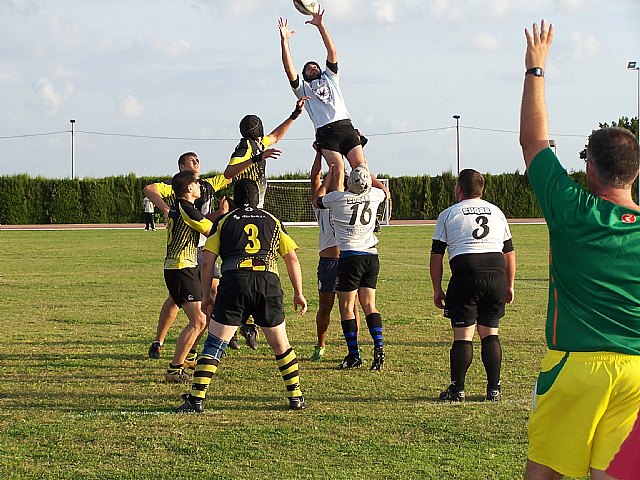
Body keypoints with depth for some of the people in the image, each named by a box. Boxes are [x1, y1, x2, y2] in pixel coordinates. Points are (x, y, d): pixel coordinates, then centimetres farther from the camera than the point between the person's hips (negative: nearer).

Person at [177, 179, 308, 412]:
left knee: (214, 343, 2)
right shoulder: (273, 221, 23)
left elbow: (207, 261, 10)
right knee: (280, 344, 15)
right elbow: (292, 258, 16)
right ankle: (296, 397, 17)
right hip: (268, 280, 1)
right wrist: (298, 293, 19)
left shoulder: (224, 221, 18)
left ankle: (197, 399, -5)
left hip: (234, 280, -1)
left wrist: (206, 295, 14)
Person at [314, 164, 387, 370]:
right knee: (369, 305, 10)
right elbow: (384, 192, 30)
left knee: (346, 307, 1)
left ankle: (354, 355, -1)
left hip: (350, 256, -5)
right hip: (372, 256, 5)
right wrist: (367, 174, 38)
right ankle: (379, 347, -4)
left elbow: (318, 201, 16)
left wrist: (329, 176, 25)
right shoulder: (374, 195, 2)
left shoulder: (338, 198, -8)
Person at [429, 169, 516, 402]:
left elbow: (436, 256, 7)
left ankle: (457, 389, 1)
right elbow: (510, 253, 21)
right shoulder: (497, 212, 20)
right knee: (490, 332, 10)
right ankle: (494, 389, 7)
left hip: (466, 274, -3)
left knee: (463, 335, 1)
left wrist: (437, 289, 13)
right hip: (496, 274, 3)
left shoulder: (448, 214, 10)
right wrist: (509, 286, 26)